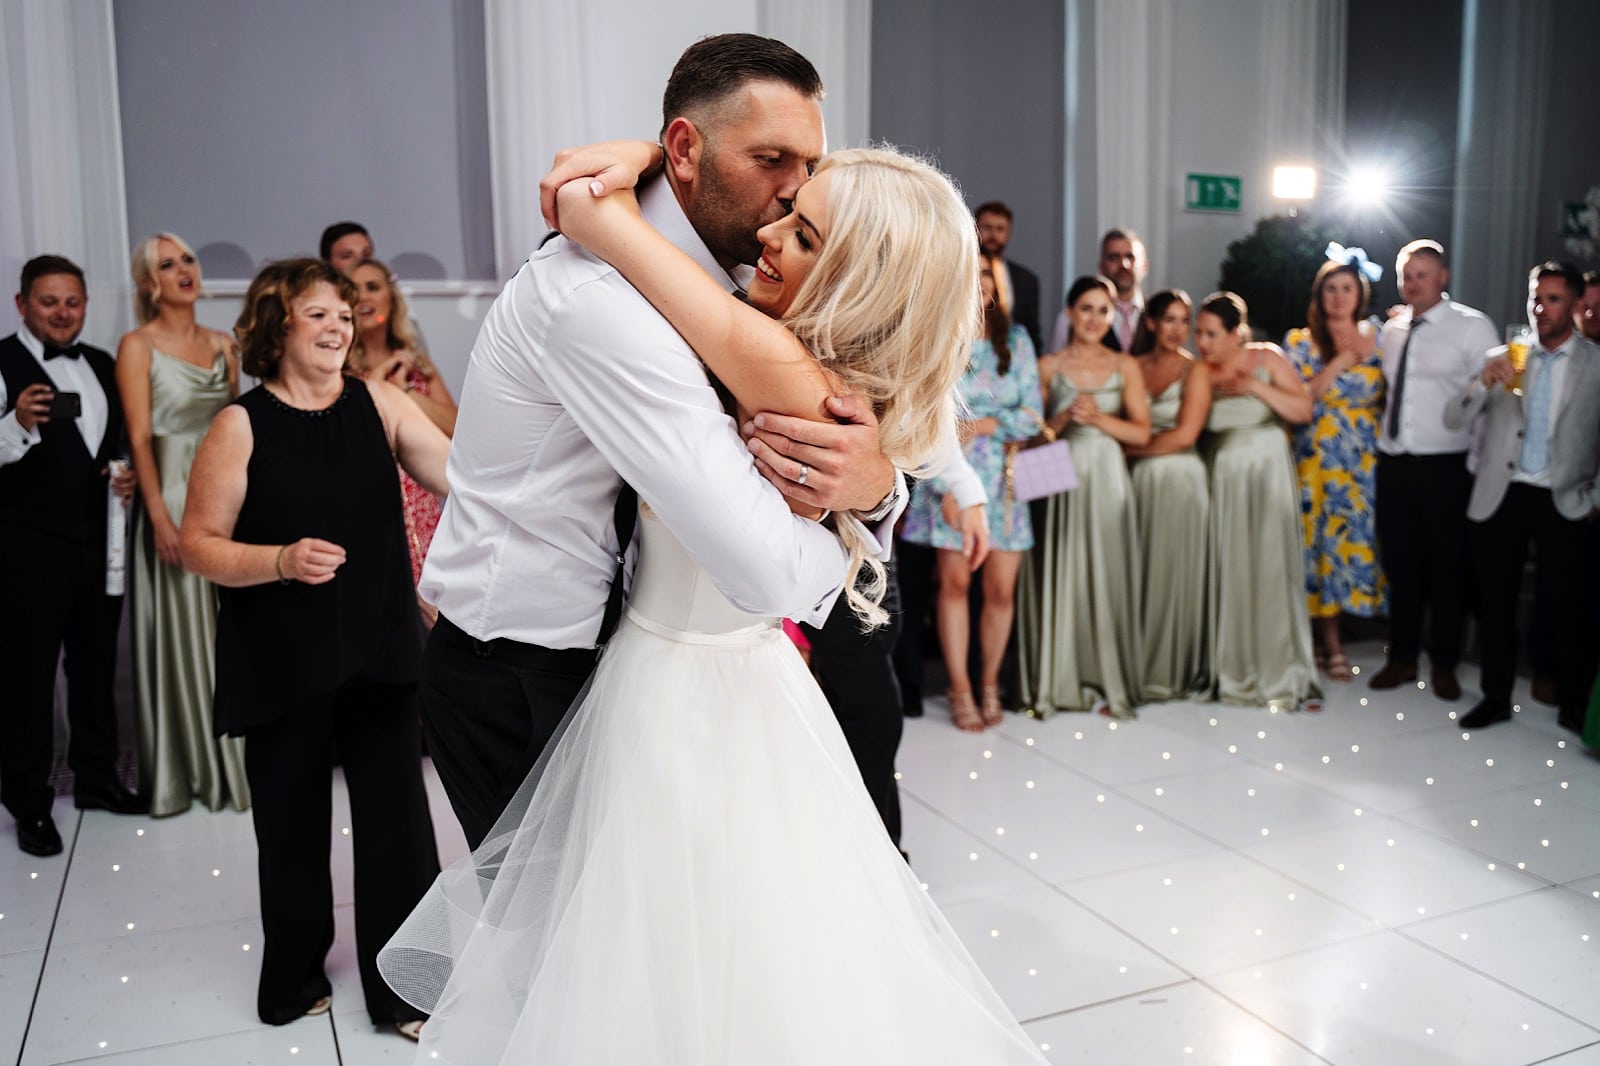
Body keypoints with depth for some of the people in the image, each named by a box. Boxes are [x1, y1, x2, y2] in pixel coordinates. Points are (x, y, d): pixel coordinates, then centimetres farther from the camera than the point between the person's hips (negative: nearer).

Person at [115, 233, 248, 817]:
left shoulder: (222, 344, 10)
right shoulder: (137, 346, -4)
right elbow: (139, 438, -10)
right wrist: (160, 514, -17)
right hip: (173, 497, -5)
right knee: (180, 628, 2)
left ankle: (236, 757, 20)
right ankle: (187, 767, 14)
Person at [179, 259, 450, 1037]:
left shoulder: (379, 404, 2)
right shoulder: (241, 426, -4)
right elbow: (198, 543, -4)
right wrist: (280, 561, -19)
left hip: (378, 651, 1)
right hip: (282, 664, -1)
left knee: (398, 817, 1)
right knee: (292, 821, 13)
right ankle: (293, 981, 35)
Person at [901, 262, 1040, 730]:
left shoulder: (1016, 339, 8)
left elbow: (1033, 413, 6)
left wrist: (990, 424, -11)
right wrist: (944, 487, -10)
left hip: (1004, 477, 2)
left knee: (1001, 587, 0)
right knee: (955, 582, -3)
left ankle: (990, 684, 17)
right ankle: (960, 691, 9)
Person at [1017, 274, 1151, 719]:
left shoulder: (1126, 367, 9)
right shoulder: (1048, 366, 6)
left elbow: (1142, 432, 4)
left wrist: (1099, 418, -9)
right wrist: (1066, 417, -13)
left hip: (1107, 480, 1)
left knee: (1106, 577, 0)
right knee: (1057, 576, -2)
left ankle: (1107, 681, 9)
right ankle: (1053, 681, 7)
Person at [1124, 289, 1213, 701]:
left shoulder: (1196, 369, 0)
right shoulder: (1132, 367, 9)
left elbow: (1185, 434, -8)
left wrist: (1132, 449, -4)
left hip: (1180, 480, -3)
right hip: (1138, 480, 3)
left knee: (1175, 571, 2)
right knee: (1140, 571, 4)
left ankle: (1178, 670, 13)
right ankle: (1140, 665, 13)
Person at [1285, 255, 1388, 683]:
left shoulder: (1376, 338, 10)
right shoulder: (1300, 341, 2)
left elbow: (1389, 398, 11)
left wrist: (1367, 355, -1)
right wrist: (1338, 364, -11)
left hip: (1365, 459, 3)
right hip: (1318, 458, -3)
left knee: (1358, 534, 1)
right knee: (1323, 536, -3)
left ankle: (1324, 633, 14)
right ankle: (1330, 641, 5)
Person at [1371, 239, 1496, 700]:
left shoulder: (1473, 327, -4)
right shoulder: (1390, 330, 12)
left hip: (1445, 467, -4)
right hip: (1393, 463, 5)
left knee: (1446, 569, 5)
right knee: (1400, 566, 11)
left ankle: (1443, 665, 19)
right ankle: (1402, 658, 23)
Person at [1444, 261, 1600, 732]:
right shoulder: (1505, 358, 5)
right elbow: (1454, 420, -1)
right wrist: (1483, 381, -18)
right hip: (1501, 497, 2)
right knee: (1495, 604, 9)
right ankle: (1496, 698, 21)